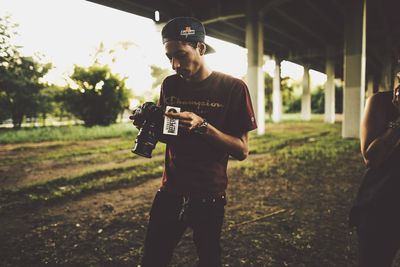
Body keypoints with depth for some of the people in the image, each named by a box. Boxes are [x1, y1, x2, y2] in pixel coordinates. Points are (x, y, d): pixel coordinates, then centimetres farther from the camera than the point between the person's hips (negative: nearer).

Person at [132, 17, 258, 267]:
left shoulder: (233, 87, -10)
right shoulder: (170, 85, 3)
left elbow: (242, 150, -10)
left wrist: (202, 126, -24)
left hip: (209, 197, -3)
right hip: (169, 192, 4)